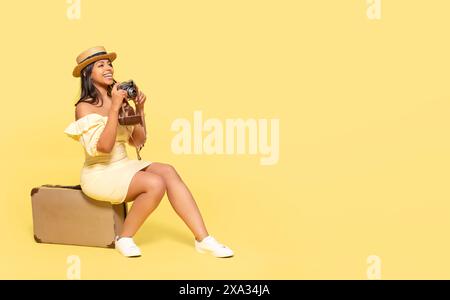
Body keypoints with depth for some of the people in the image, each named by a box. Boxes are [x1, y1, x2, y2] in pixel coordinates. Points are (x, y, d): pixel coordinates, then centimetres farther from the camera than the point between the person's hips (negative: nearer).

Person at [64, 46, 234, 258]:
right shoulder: (85, 107, -11)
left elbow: (138, 142, 10)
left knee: (168, 172, -18)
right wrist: (114, 108, -24)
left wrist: (139, 109, -2)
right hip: (100, 175, -6)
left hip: (124, 166, 6)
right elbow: (103, 147, -23)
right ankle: (124, 238, -7)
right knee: (155, 183, -27)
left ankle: (203, 239, -21)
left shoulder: (120, 100, 9)